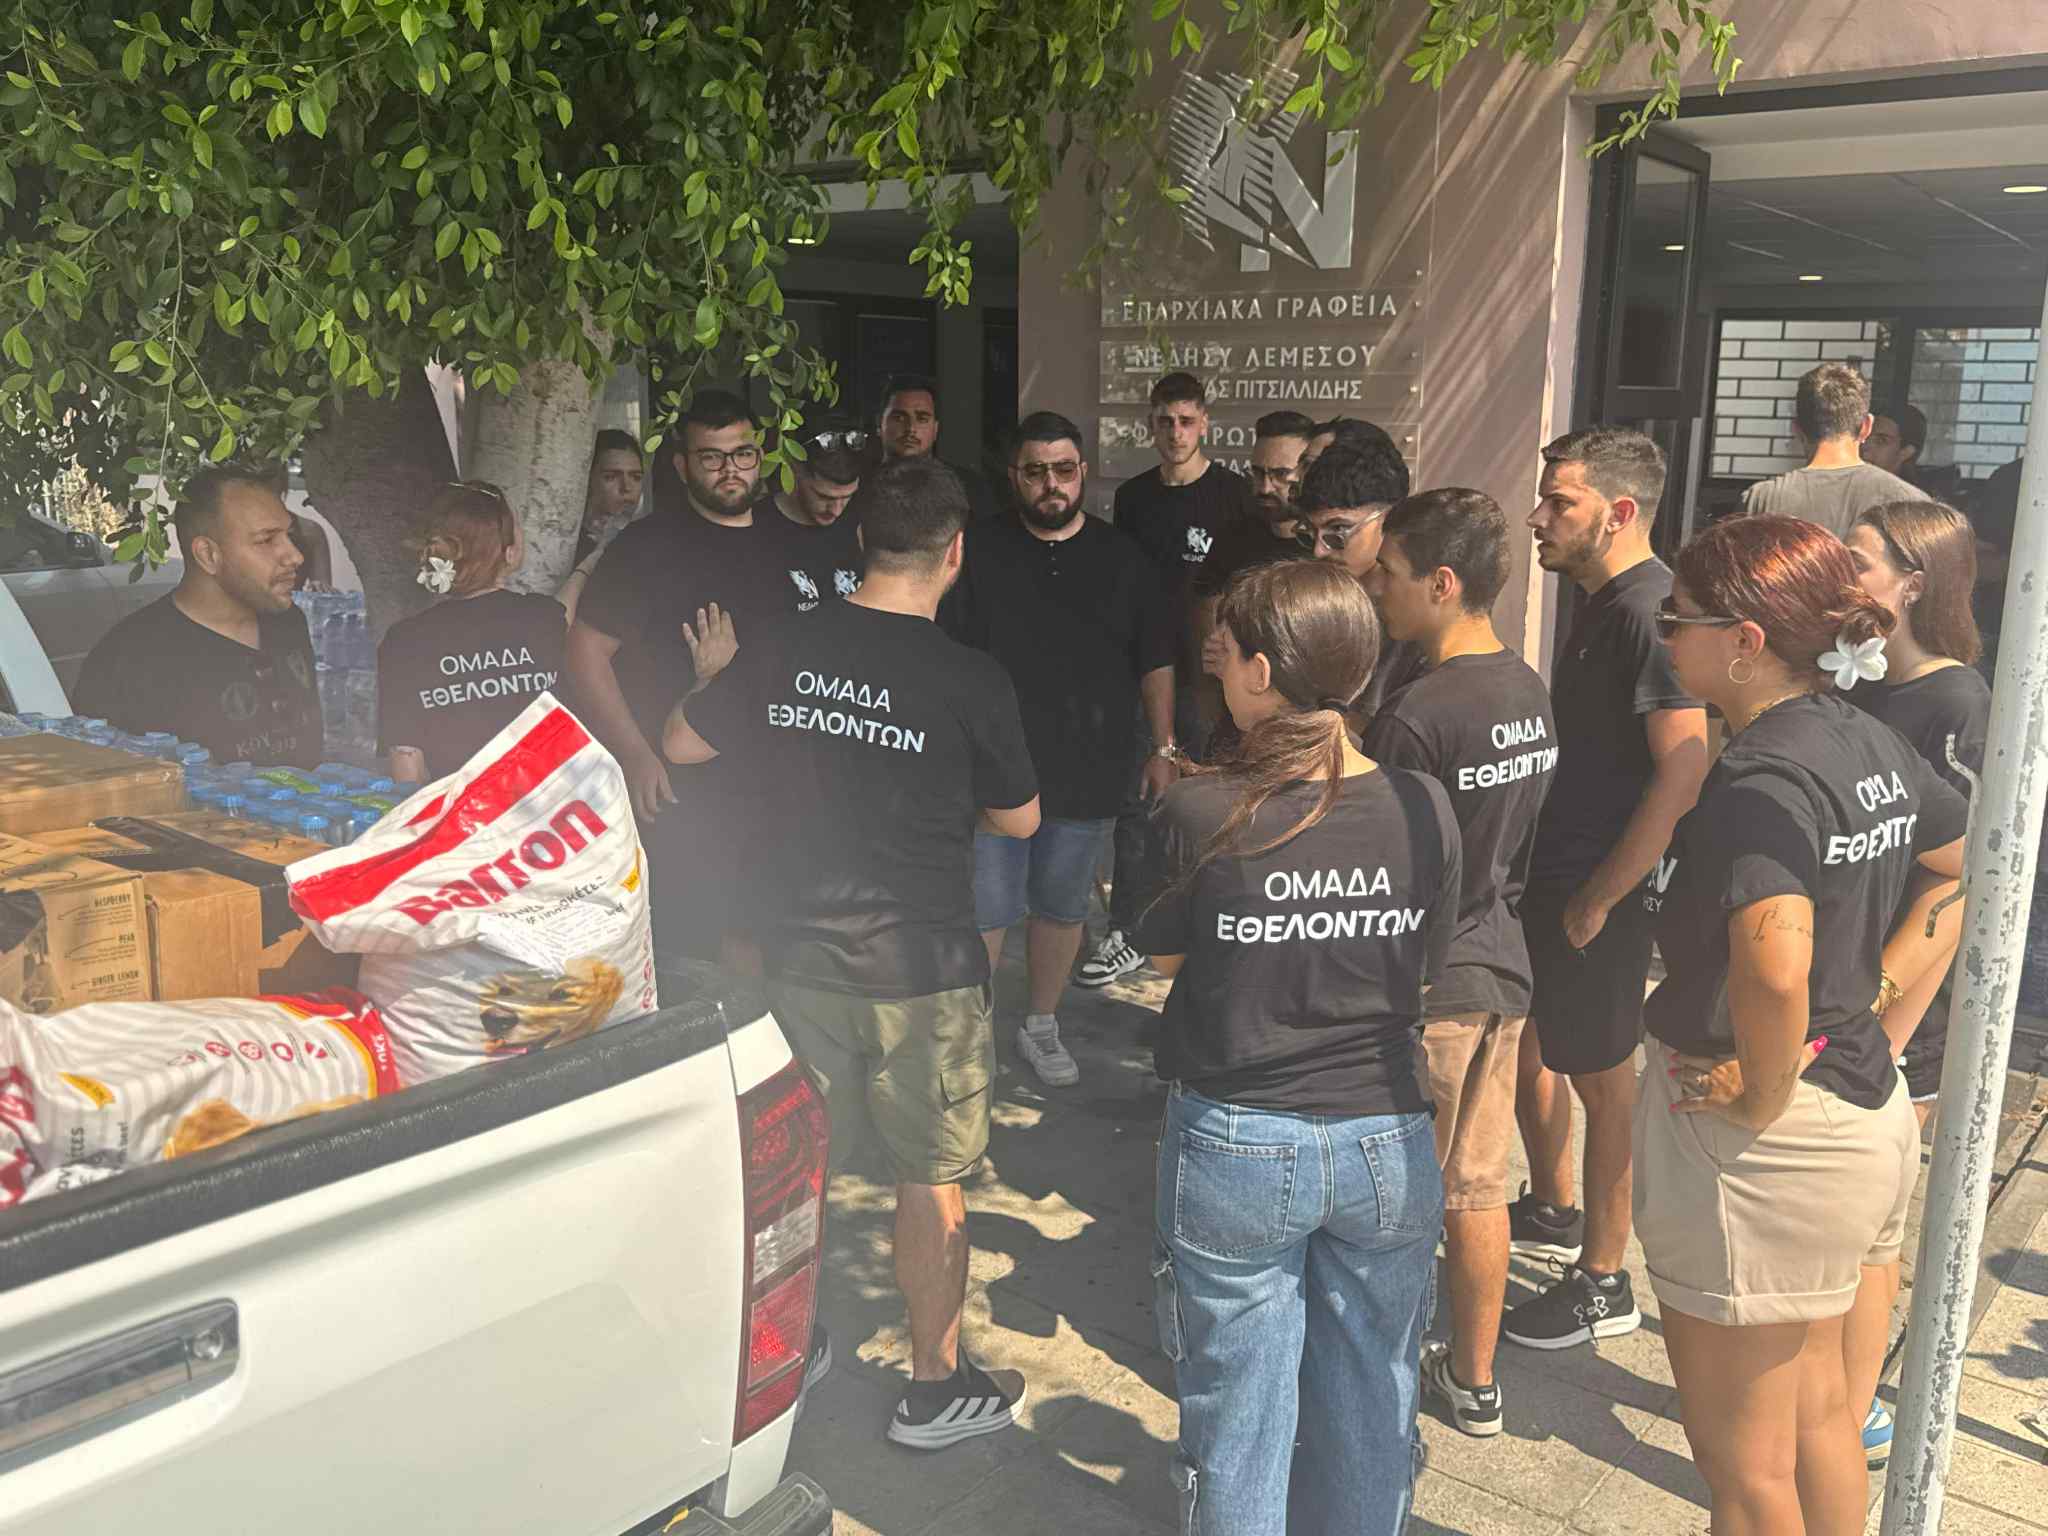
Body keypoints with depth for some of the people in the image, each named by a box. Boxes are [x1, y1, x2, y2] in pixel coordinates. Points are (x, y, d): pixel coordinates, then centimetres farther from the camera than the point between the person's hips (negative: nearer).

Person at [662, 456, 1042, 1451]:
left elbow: (679, 744, 8)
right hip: (922, 966, -3)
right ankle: (935, 1388, 24)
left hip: (802, 951, 4)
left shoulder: (781, 649, -5)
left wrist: (721, 680, 26)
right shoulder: (969, 680, -14)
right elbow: (1018, 819, -2)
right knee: (930, 1177, 11)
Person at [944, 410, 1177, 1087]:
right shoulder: (980, 551, 0)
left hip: (1088, 772, 2)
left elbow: (1155, 664, 10)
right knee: (986, 909, -1)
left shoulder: (1123, 560, 6)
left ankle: (1042, 1024, 31)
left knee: (1062, 905, 13)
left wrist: (1164, 749, 6)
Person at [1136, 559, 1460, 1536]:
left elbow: (1160, 954, -1)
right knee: (1368, 1415, 21)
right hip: (1386, 1143, 3)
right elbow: (1425, 969, 3)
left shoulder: (1200, 815, -18)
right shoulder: (1423, 810, -10)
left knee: (1238, 1416, 16)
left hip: (1236, 1146, -2)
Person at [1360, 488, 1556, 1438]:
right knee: (1478, 1188, 17)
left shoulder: (1417, 715, -23)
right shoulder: (1529, 692, 3)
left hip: (1420, 984, -8)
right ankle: (1473, 1380, 31)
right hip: (1502, 968, 8)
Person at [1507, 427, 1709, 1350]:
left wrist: (1597, 897, -22)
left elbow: (1684, 770, -28)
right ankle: (1554, 1213, 43)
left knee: (1600, 1077, 4)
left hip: (1600, 891, -10)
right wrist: (1551, 879, 17)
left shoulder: (1649, 610, -21)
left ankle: (1602, 1284, 22)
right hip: (1550, 872, 10)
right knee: (1524, 1043, 22)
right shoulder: (1598, 600, 9)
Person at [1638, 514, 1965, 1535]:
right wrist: (1884, 1014, 11)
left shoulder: (1759, 779, -24)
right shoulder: (1872, 745, 3)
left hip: (1762, 1146, -9)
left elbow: (1775, 965, -40)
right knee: (1826, 1434, 24)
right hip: (1872, 1120, 9)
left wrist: (1759, 1097, -23)